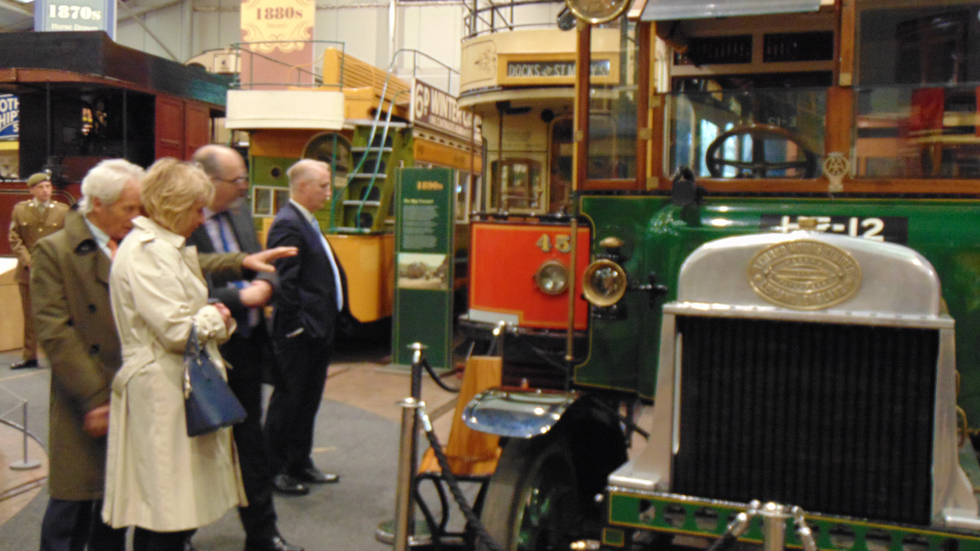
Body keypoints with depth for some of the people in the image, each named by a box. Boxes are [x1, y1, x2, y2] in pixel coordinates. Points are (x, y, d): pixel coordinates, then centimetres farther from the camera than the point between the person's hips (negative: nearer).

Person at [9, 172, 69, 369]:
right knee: (30, 316, 8)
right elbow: (14, 238, 5)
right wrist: (28, 261, -7)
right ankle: (30, 357, 16)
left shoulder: (63, 210, 3)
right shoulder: (20, 209, 6)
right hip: (28, 271, 2)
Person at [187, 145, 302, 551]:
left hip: (247, 346, 7)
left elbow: (265, 266, 13)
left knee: (251, 442, 16)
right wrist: (239, 298, -21)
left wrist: (265, 284, -9)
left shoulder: (241, 213, 7)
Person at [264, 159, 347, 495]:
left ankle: (300, 464, 29)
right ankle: (275, 470, 15)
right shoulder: (288, 225, -17)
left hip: (319, 330, 10)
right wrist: (297, 326, -19)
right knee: (288, 401, 3)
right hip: (300, 333, -10)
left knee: (308, 402, 17)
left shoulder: (306, 222, 15)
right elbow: (285, 283, -21)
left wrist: (326, 324, 15)